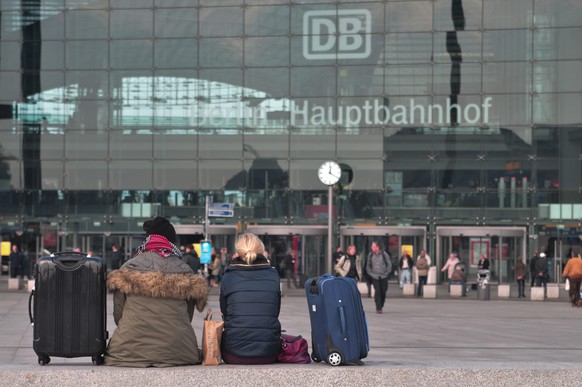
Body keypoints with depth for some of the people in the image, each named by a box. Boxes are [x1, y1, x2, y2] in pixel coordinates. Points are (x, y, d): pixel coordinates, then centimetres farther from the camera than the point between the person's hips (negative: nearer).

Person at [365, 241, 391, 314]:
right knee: (377, 291, -12)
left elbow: (389, 264, 5)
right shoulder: (370, 255, 3)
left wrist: (387, 272, -2)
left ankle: (381, 306, 22)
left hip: (383, 276, 0)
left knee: (383, 292, 3)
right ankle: (378, 308, -10)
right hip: (375, 276, 0)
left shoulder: (384, 254, -2)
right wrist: (370, 273, 2)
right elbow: (368, 265, 13)